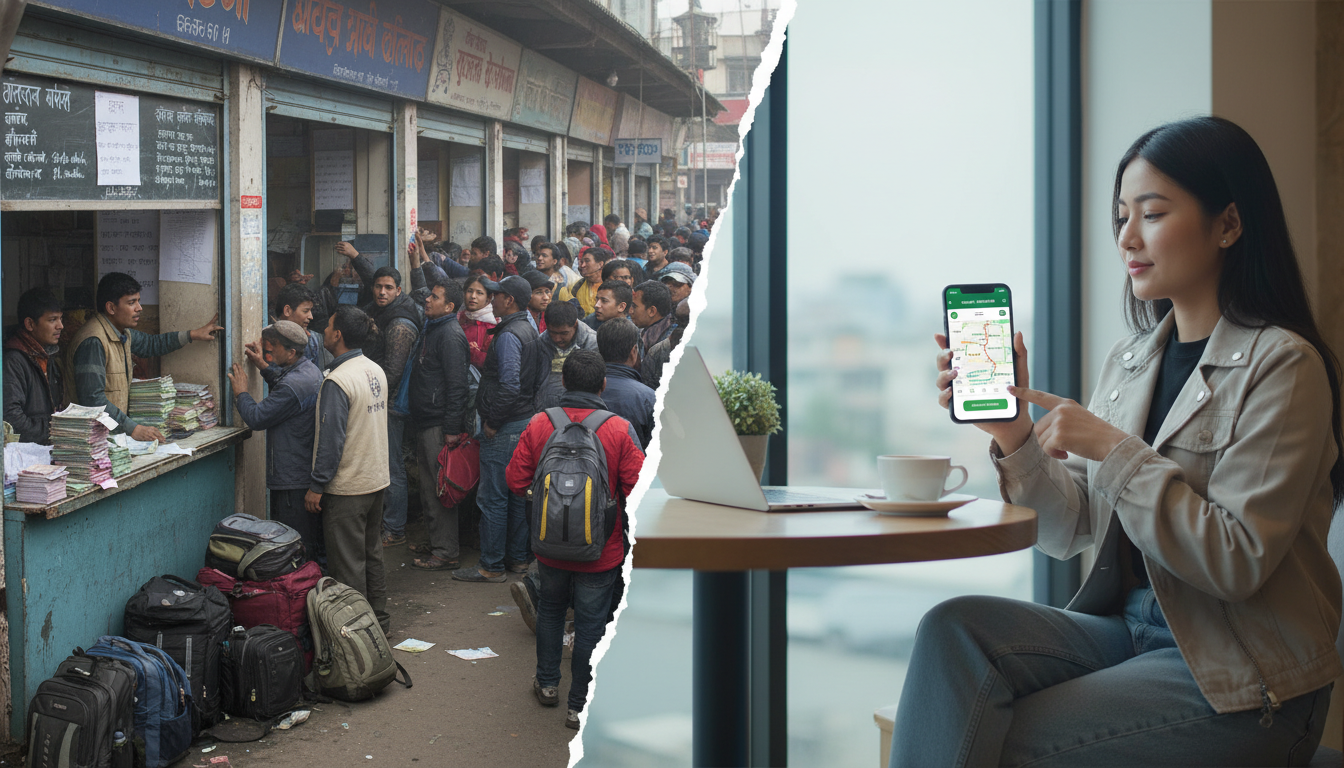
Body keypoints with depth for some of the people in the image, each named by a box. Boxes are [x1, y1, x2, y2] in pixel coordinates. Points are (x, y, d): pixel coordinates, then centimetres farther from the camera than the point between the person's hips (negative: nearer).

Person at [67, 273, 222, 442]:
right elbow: (92, 399, -24)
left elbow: (150, 344, 34)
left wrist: (193, 335, 30)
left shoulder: (123, 334, 12)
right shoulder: (93, 343, -18)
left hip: (115, 432, 9)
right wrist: (133, 429, -26)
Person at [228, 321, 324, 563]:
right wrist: (264, 367, 18)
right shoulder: (310, 370, 7)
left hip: (292, 480, -10)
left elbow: (256, 418, -21)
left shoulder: (293, 386, -25)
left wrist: (241, 393, -4)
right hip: (310, 471, 10)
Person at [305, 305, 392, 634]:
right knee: (372, 553, 18)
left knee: (347, 563, 0)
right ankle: (378, 619, 27)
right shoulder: (376, 370, 5)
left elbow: (331, 440, -21)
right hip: (377, 480, 9)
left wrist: (316, 485, -14)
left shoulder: (337, 381, -21)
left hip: (347, 487, -9)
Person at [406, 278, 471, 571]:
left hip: (440, 425, -10)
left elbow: (456, 385, -20)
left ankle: (446, 553, 0)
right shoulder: (430, 330, 16)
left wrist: (452, 429, -23)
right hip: (425, 423, 10)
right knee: (429, 488, 16)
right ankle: (435, 543, 26)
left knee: (440, 489, -5)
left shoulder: (450, 335, -15)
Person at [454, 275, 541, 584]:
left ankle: (492, 566, 1)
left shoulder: (509, 336, -18)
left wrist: (492, 422, -17)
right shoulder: (528, 330, 12)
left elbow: (509, 385, -26)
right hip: (523, 420, 10)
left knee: (492, 497, -4)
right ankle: (517, 557, 23)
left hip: (503, 429, -10)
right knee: (516, 493, 16)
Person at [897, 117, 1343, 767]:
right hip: (1126, 626, 6)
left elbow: (1238, 562, -18)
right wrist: (1013, 431, -8)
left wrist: (1113, 452, -20)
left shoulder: (1281, 365, -11)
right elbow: (1069, 531, 8)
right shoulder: (1128, 361, 11)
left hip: (1239, 682, -6)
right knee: (954, 628, -19)